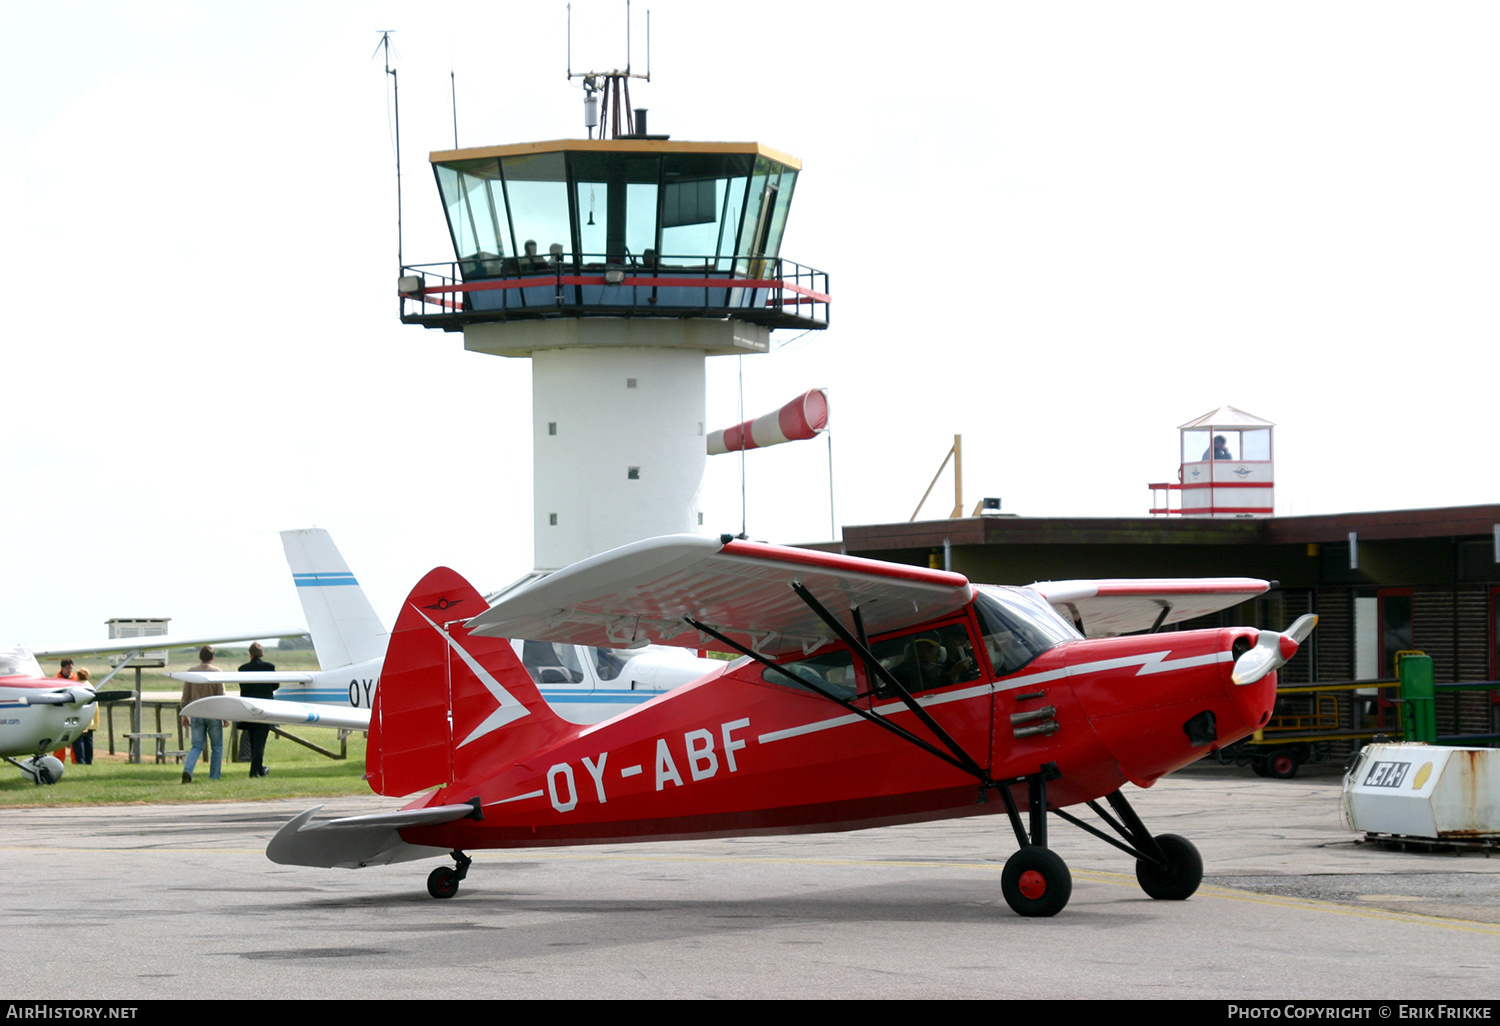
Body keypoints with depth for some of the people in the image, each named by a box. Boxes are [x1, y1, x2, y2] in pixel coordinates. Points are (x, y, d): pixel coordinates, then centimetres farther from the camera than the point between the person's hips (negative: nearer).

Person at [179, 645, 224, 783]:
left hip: (196, 714, 3)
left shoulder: (191, 672, 3)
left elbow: (185, 697, 5)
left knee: (196, 746, 7)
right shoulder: (216, 672, -6)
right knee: (217, 747, 11)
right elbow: (221, 695, -7)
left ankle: (187, 770, -16)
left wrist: (184, 716, 13)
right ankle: (214, 776, 9)